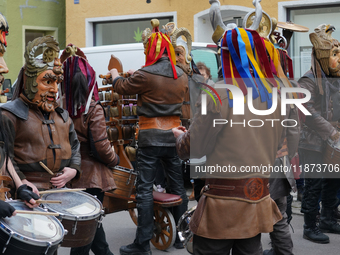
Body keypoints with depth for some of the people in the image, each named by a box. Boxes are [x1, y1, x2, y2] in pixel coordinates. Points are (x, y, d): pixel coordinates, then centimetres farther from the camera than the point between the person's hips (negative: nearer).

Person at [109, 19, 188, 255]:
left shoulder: (146, 75, -15)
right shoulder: (182, 75, 4)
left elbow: (122, 88, 0)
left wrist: (115, 76, 22)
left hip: (150, 138, -6)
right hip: (174, 135, 6)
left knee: (145, 189, -1)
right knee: (178, 186, 14)